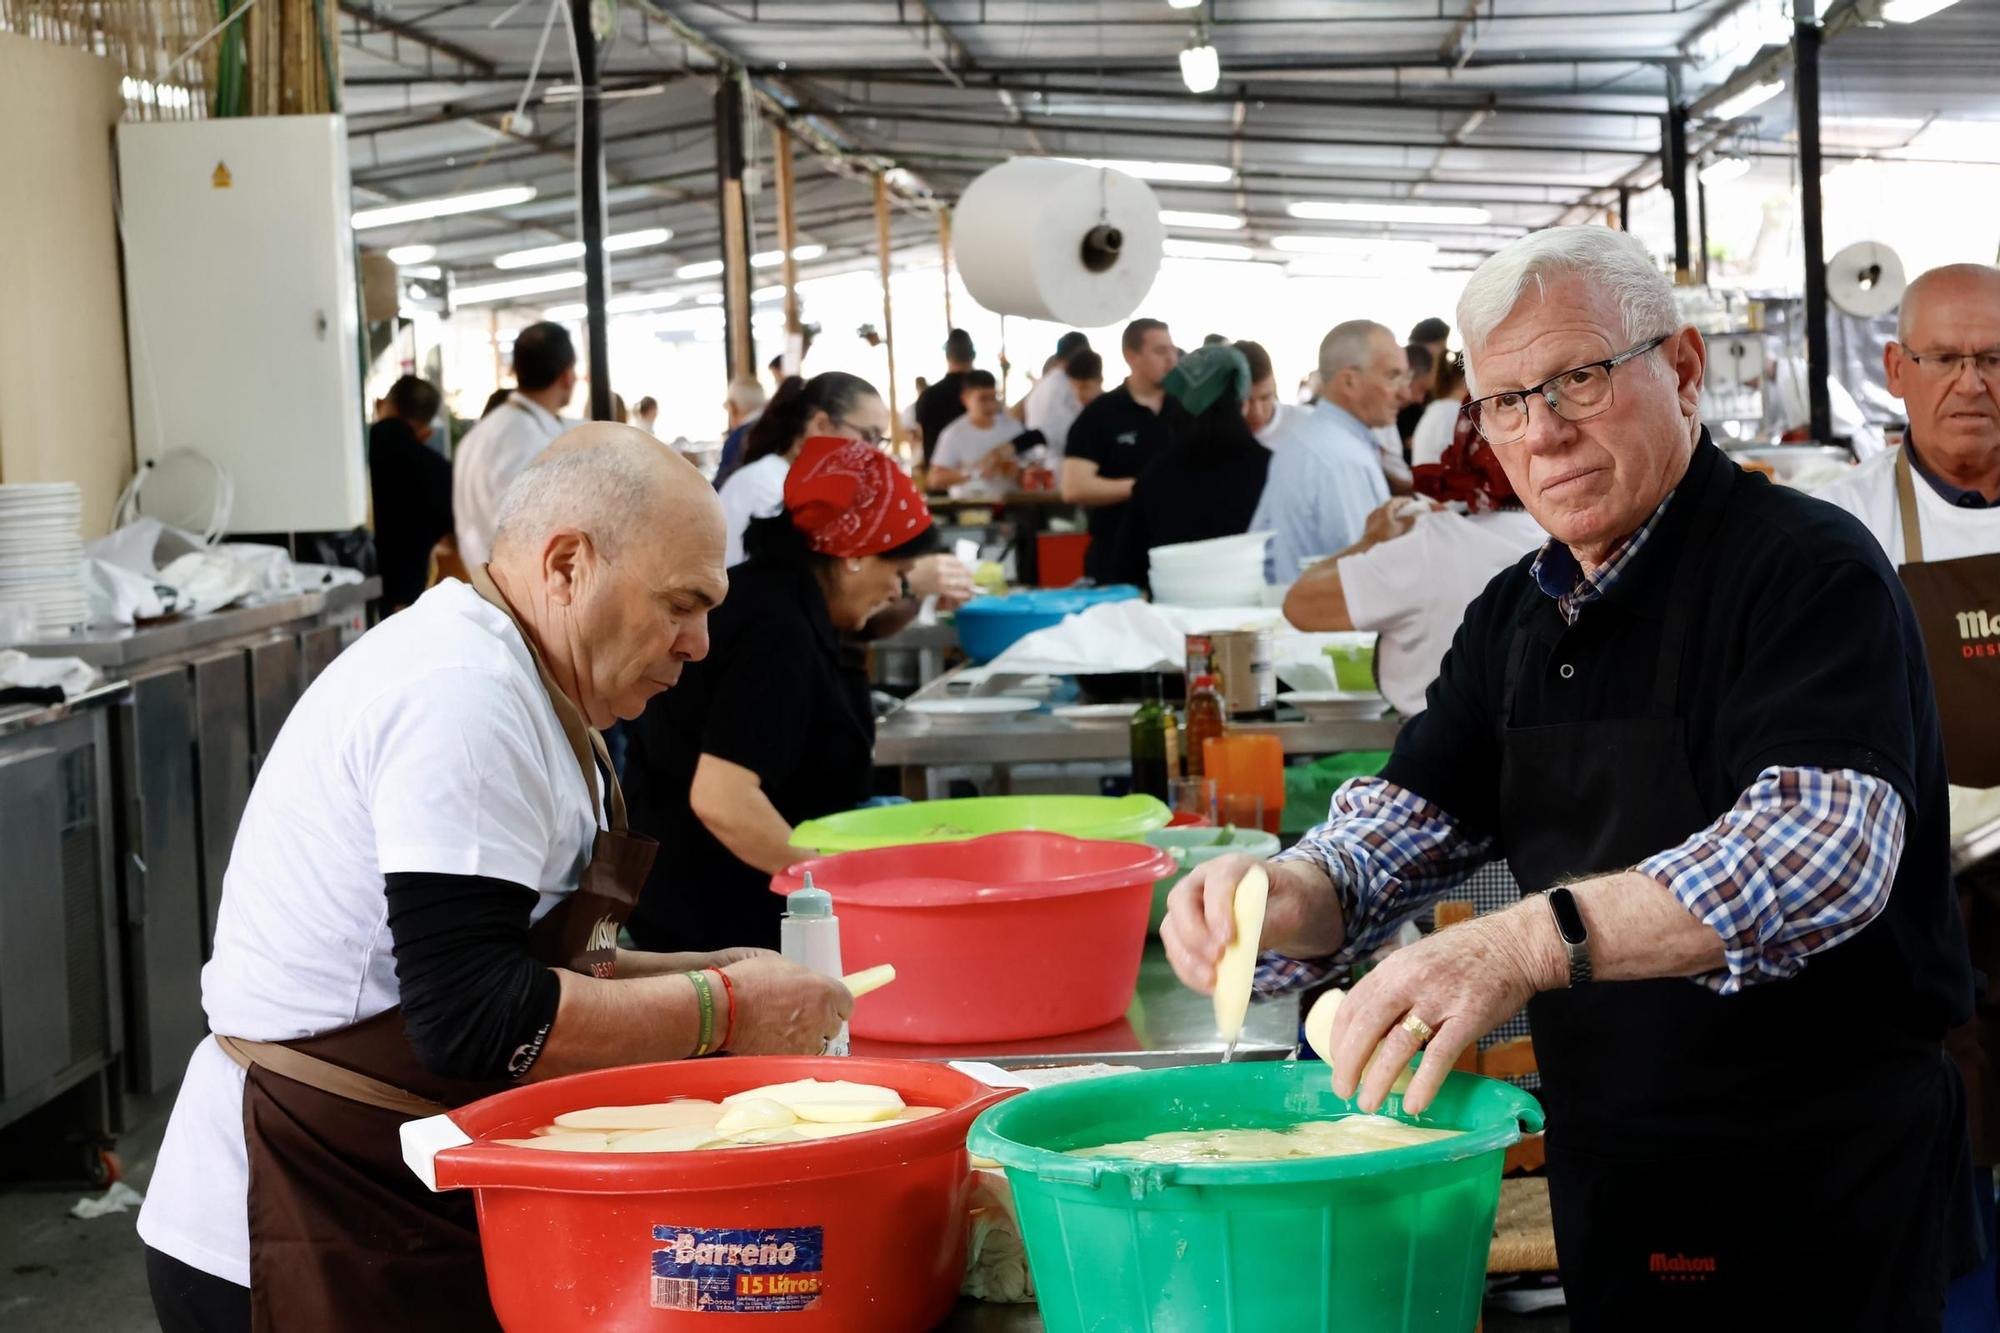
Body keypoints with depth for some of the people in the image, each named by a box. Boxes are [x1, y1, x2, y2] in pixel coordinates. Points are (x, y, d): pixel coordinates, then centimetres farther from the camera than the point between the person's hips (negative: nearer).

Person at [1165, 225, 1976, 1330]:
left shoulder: (1806, 569, -16)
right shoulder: (1517, 616, 10)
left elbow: (1827, 838, -31)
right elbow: (1412, 817, 6)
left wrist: (1535, 941, -43)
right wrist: (1291, 897, -18)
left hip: (1820, 1184, -6)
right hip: (1607, 1175, 7)